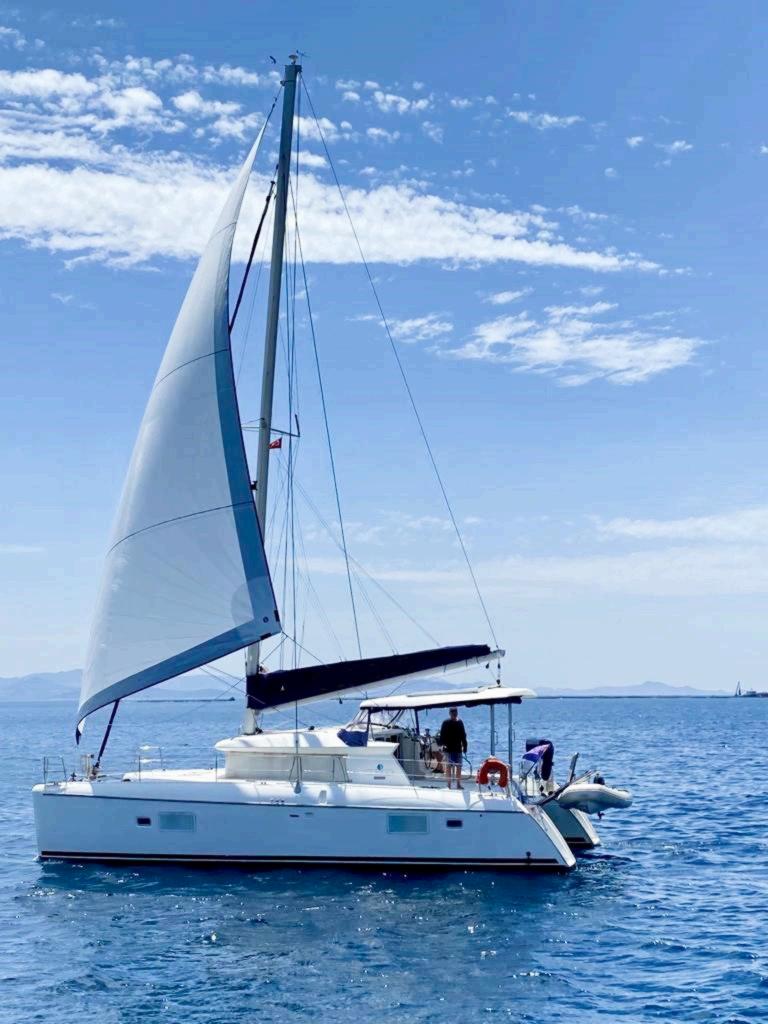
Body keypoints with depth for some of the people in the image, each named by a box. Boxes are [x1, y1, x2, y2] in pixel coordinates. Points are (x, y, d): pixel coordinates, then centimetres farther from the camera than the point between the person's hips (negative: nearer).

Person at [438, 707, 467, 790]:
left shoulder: (460, 723, 8)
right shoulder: (446, 723, -2)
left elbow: (463, 735, 13)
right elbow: (442, 735, -4)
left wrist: (464, 746, 9)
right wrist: (442, 744, -18)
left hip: (458, 748, 4)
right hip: (449, 748, -4)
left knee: (458, 766, 6)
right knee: (449, 766, 1)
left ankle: (458, 784, 13)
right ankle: (449, 784, 6)